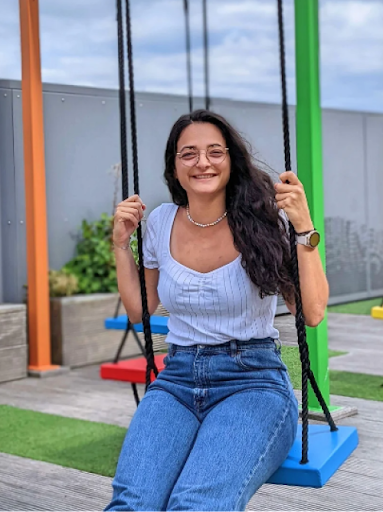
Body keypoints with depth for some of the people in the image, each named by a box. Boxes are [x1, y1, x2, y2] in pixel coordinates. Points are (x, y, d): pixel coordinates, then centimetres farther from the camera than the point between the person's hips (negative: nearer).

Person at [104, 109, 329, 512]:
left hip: (253, 380, -2)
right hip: (177, 379, 3)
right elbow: (139, 310, 20)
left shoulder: (263, 221, -3)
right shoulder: (161, 222, 8)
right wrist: (121, 243, 11)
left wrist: (304, 228, -14)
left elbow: (312, 312, -7)